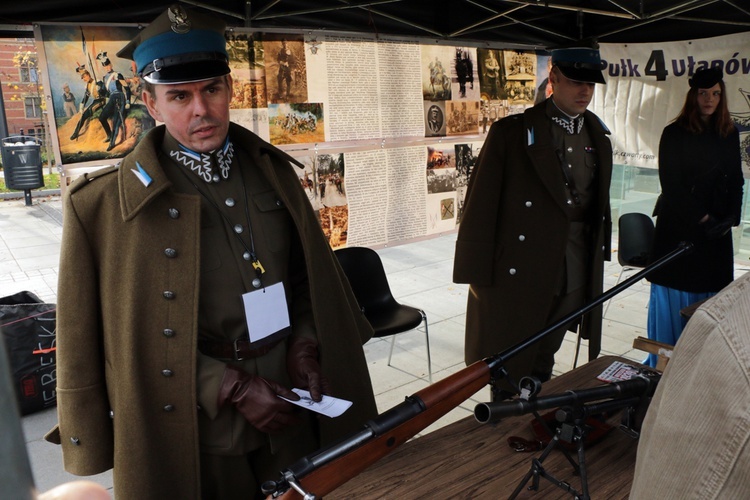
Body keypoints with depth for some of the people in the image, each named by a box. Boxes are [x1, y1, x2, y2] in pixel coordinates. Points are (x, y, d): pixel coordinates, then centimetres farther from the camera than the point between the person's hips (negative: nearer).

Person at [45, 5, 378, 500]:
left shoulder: (273, 170, 2)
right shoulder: (104, 204, -11)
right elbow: (136, 334, -10)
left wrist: (304, 344, -7)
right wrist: (231, 387, -15)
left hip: (290, 405, 4)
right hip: (199, 427, -3)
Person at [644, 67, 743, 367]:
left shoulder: (729, 135, 12)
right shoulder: (674, 134, -3)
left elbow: (736, 181, 12)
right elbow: (670, 184, -8)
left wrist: (730, 217, -3)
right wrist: (702, 218, -12)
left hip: (716, 230, 4)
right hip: (679, 228, -4)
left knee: (710, 294, 4)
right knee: (674, 297, 1)